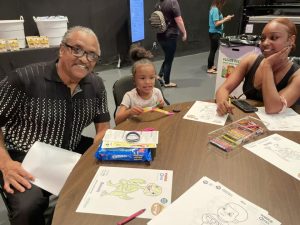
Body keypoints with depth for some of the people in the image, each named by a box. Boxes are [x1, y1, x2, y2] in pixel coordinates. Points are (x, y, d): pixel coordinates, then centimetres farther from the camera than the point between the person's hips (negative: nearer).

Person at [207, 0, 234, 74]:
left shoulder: (214, 9, 10)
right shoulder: (215, 10, -18)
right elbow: (216, 23, -21)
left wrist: (225, 18, 8)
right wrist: (225, 19, -12)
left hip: (214, 33, 10)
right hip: (215, 33, -10)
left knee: (213, 50, 16)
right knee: (213, 51, -3)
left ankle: (211, 66, 27)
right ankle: (209, 69, 4)